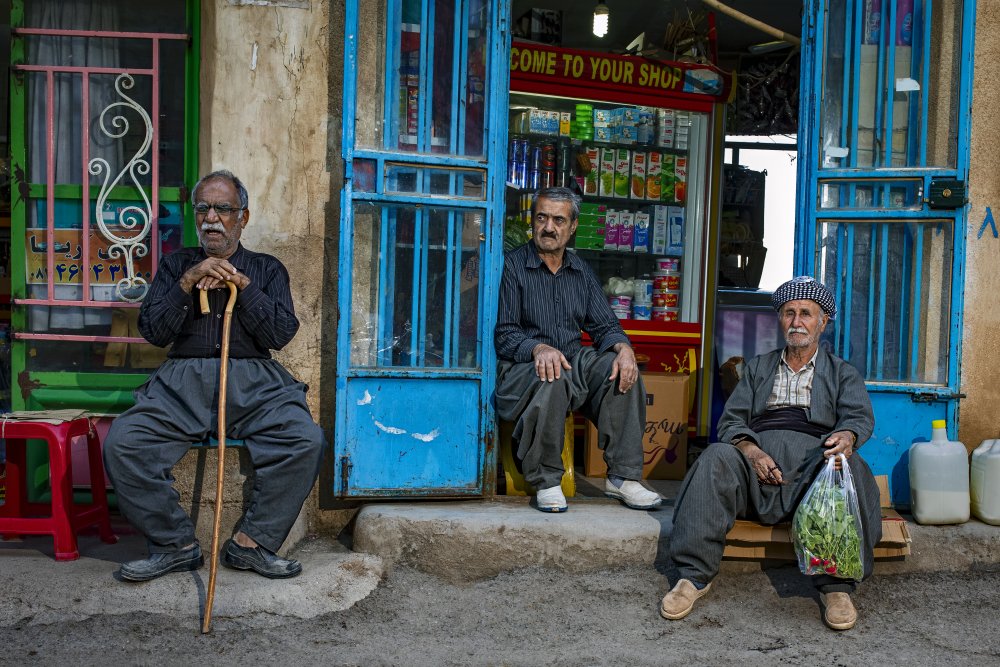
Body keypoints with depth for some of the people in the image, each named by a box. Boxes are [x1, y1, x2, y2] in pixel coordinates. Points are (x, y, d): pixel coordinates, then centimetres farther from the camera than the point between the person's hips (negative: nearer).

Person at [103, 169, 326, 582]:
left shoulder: (266, 269, 18)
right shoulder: (176, 265, 20)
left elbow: (280, 335, 3)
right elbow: (153, 331, 6)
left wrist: (242, 284, -5)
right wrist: (188, 282, -6)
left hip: (254, 381, -1)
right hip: (183, 381, 1)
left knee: (306, 440, -28)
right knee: (121, 443, -24)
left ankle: (251, 542, -14)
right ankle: (175, 543, -9)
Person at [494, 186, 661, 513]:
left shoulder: (581, 272, 16)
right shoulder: (512, 265, 0)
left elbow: (605, 326, 11)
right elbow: (504, 333, -8)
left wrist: (623, 347, -13)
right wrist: (538, 349, -28)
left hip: (576, 363, 5)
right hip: (523, 368, -5)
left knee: (622, 368, -21)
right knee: (552, 376, -38)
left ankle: (622, 476, -17)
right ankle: (546, 482, -23)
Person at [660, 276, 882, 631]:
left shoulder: (842, 373, 24)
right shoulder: (758, 368, 28)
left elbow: (860, 416, 5)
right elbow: (731, 420, 15)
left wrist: (847, 435, -22)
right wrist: (749, 449, -9)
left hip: (812, 460, -1)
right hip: (759, 456, 1)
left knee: (849, 466, -35)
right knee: (716, 458, -30)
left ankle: (836, 585, -31)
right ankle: (695, 575, -30)